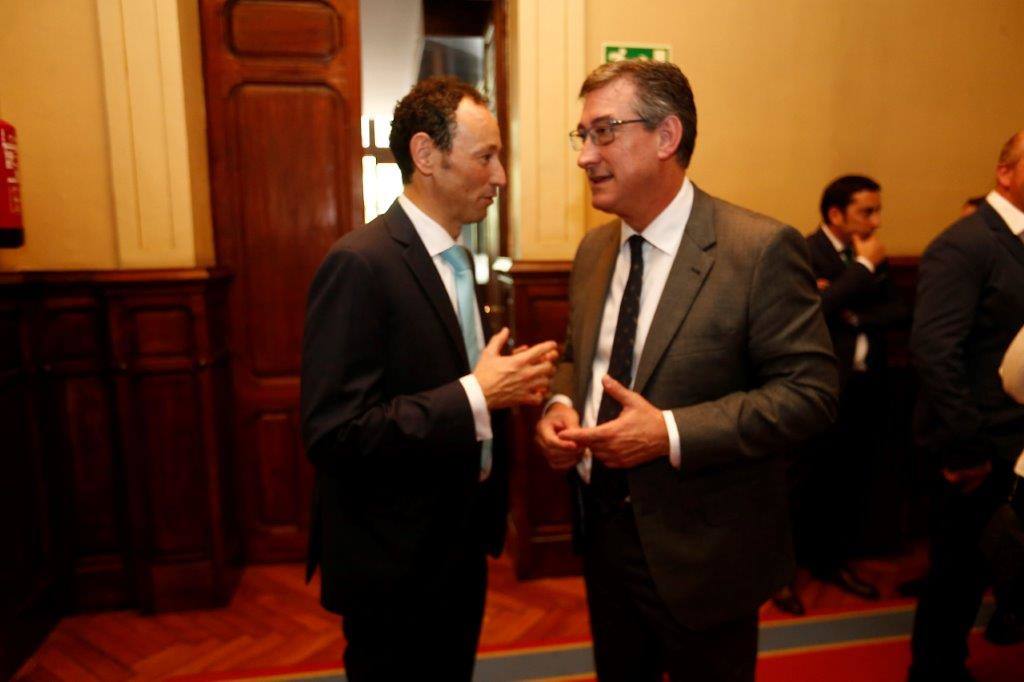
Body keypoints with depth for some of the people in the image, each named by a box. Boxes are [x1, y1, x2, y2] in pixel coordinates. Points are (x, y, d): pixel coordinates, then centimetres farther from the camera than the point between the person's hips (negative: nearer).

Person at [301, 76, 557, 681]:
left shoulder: (457, 258, 6)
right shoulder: (360, 264, -22)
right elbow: (333, 432, -27)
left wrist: (506, 385, -4)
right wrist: (477, 395, -26)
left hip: (462, 542, 8)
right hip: (394, 562, -8)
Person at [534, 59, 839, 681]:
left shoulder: (761, 249, -17)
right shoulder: (594, 250, 4)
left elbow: (811, 390, -18)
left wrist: (672, 433, -26)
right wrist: (560, 405, -7)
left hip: (702, 553, -5)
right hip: (602, 535, 6)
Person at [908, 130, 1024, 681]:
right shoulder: (964, 245, -15)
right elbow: (933, 350, -23)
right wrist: (964, 448, -20)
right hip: (979, 449, -7)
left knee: (967, 572, 20)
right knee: (958, 573, 7)